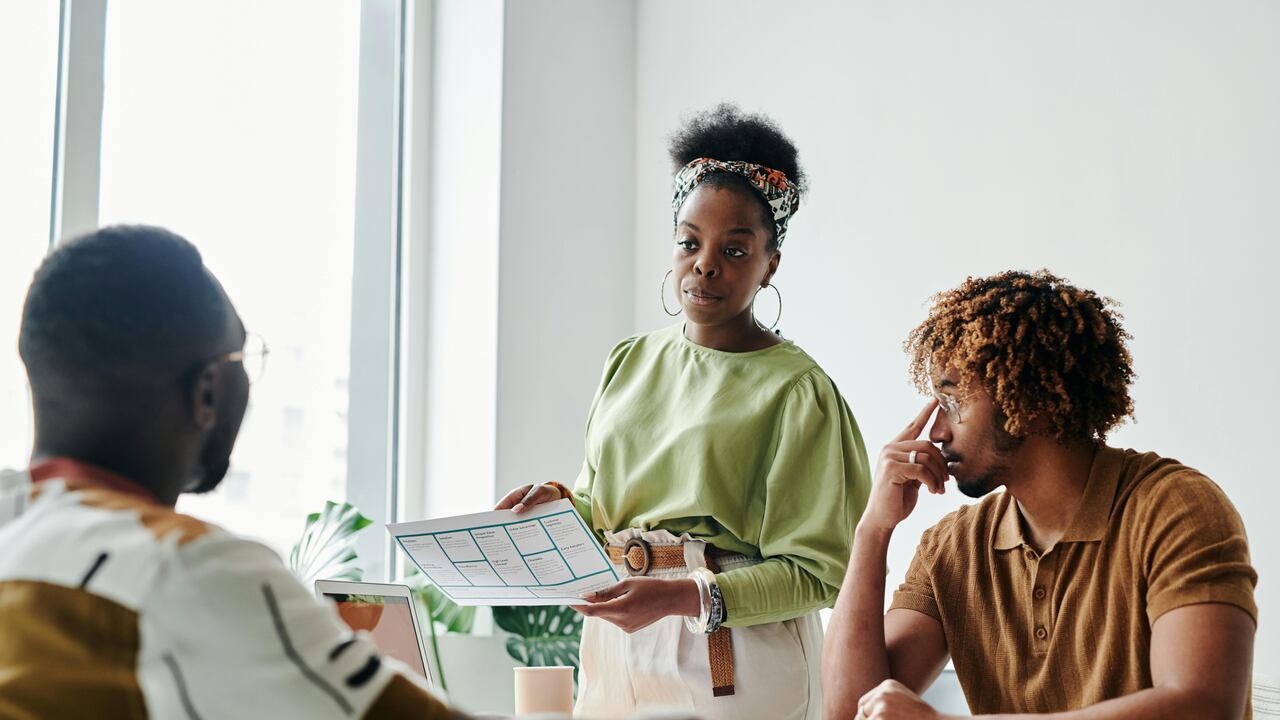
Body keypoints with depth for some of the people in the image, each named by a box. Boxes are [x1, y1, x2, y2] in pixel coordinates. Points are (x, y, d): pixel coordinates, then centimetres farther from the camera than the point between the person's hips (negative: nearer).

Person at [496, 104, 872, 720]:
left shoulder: (795, 390, -10)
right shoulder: (630, 363, 9)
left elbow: (816, 573, -13)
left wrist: (686, 598, -24)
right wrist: (560, 504, -6)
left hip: (734, 664, -5)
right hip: (616, 650, 5)